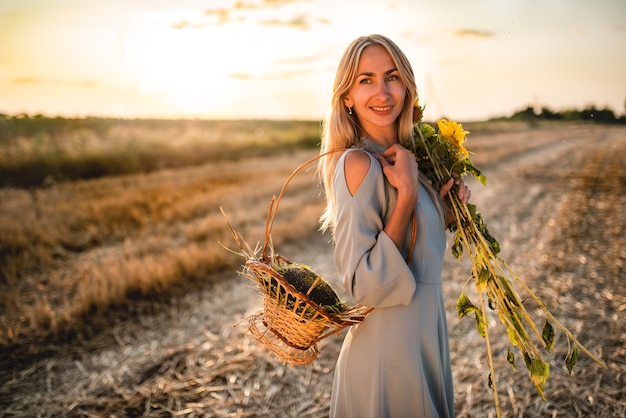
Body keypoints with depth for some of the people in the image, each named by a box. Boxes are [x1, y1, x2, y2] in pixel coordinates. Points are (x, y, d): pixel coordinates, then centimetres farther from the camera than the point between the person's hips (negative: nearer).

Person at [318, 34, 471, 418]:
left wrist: (446, 204, -1)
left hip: (425, 326, 8)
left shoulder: (400, 159, 3)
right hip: (390, 340, -8)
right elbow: (367, 284, -26)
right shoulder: (359, 163, -22)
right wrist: (408, 192, -26)